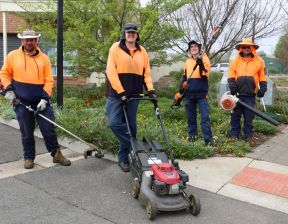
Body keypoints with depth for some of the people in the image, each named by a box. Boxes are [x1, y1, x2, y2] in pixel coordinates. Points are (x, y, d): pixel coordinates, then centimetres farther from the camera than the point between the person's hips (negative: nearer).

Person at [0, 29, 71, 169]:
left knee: (49, 129, 3)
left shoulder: (44, 58, 0)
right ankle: (29, 157, 26)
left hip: (41, 101, 0)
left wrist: (44, 99, -11)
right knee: (26, 132, 10)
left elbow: (48, 81, -3)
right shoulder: (12, 56, 2)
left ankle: (56, 154, 18)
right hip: (22, 102, 0)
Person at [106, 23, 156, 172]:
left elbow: (146, 73, 12)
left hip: (133, 95, 3)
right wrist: (120, 91, -16)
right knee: (114, 123, -15)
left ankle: (123, 158, 16)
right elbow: (111, 71, -9)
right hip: (117, 94, -3)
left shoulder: (142, 51, 11)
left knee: (131, 126, 4)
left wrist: (150, 90, -4)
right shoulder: (116, 48, 0)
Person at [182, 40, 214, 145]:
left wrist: (201, 65, -27)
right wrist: (184, 83, 9)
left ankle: (208, 138, -10)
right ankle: (192, 134, 22)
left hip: (202, 93, -5)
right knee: (191, 116, 11)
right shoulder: (188, 61, 16)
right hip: (190, 93, 5)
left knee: (205, 116, -9)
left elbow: (205, 75, -12)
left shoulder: (204, 59, 1)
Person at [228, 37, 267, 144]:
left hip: (250, 95, 0)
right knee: (235, 115, 6)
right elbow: (231, 75, 2)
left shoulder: (259, 61, 6)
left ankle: (248, 136, 15)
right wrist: (232, 86, -11)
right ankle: (234, 134, 17)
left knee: (249, 116, 6)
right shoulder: (236, 60, 5)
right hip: (237, 94, 0)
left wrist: (262, 89, 0)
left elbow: (263, 77, 8)